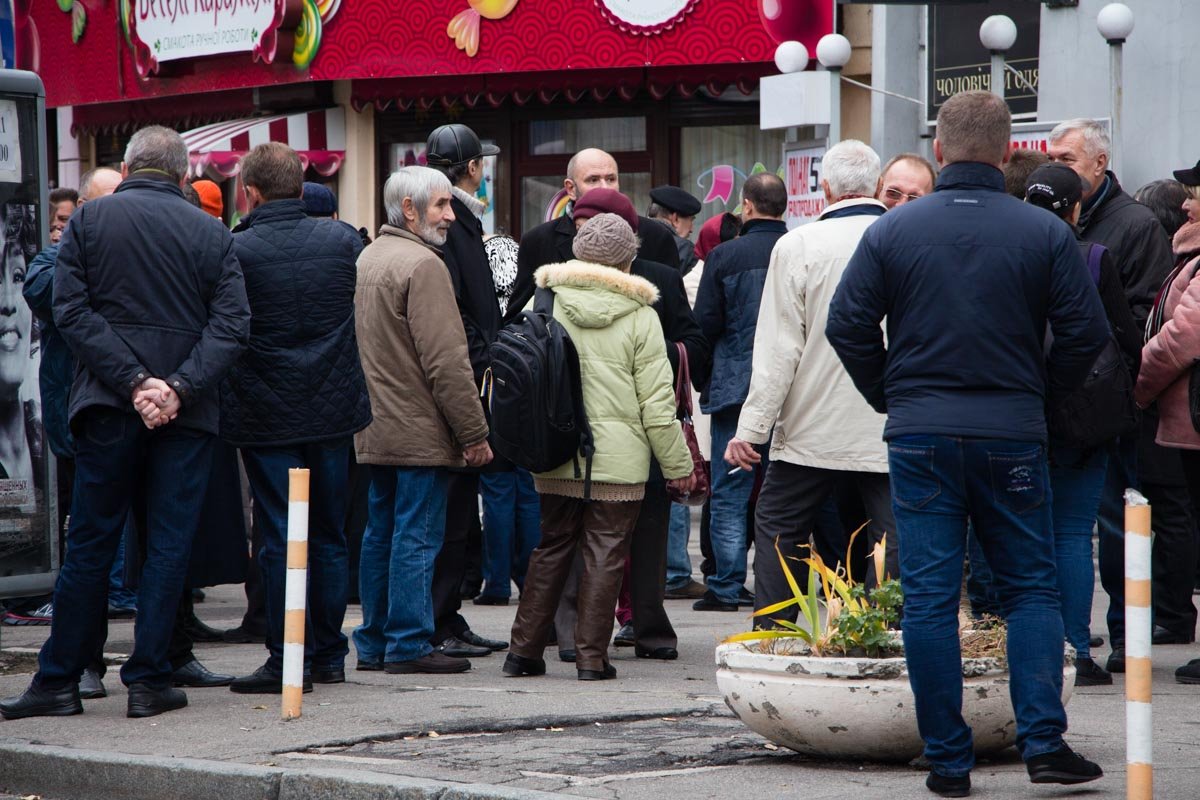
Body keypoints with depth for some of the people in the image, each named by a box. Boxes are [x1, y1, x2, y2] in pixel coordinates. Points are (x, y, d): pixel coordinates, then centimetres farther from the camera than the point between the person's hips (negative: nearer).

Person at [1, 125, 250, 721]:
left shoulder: (90, 220, 3)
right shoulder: (211, 233, 4)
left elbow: (72, 311, -6)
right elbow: (231, 325, -5)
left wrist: (133, 381, -10)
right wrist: (178, 388, -12)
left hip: (108, 405, 0)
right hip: (186, 412, 0)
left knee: (90, 543, 6)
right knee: (170, 544, 4)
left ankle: (59, 680, 8)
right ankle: (148, 680, 3)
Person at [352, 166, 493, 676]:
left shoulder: (367, 258, 14)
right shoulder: (423, 264, -16)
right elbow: (447, 360, -19)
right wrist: (474, 433, -15)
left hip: (376, 433, 9)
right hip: (420, 432, -9)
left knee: (381, 534, 13)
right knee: (417, 537, -5)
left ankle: (374, 643, 18)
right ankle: (409, 645, -4)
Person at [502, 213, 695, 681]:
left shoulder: (547, 307, 1)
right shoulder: (640, 317, -5)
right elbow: (657, 401, -4)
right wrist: (678, 465, 3)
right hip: (619, 460, -3)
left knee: (551, 549, 13)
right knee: (605, 555, 3)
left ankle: (524, 651, 14)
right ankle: (591, 657, 3)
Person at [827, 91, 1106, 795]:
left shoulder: (892, 230, -1)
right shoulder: (1045, 233, -3)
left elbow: (847, 326, 0)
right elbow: (1087, 332, -3)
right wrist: (1040, 396, 12)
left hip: (920, 438, 0)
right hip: (1013, 437, 0)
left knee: (929, 597, 3)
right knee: (1032, 589, 10)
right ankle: (1044, 742, -1)